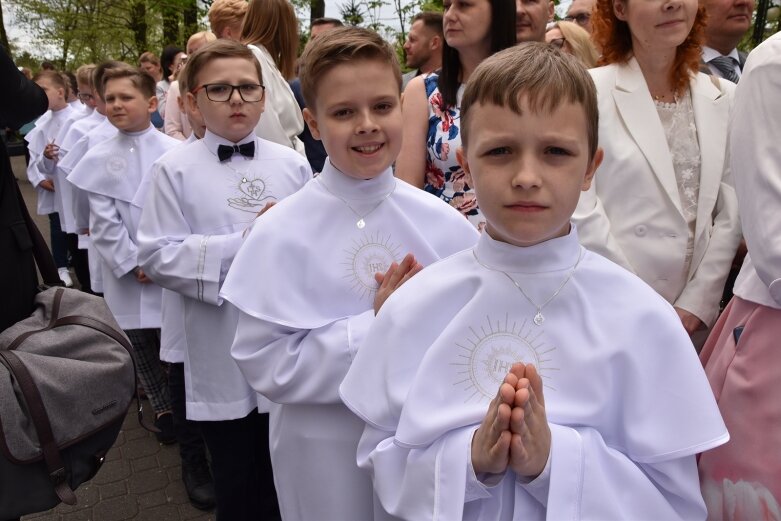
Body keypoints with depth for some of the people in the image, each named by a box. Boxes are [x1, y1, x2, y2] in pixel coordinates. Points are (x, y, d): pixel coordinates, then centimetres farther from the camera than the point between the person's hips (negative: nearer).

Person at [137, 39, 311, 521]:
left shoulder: (292, 164, 1)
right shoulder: (176, 169, -5)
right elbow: (158, 255, -9)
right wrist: (243, 243, -16)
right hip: (223, 351, -1)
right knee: (236, 476, 17)